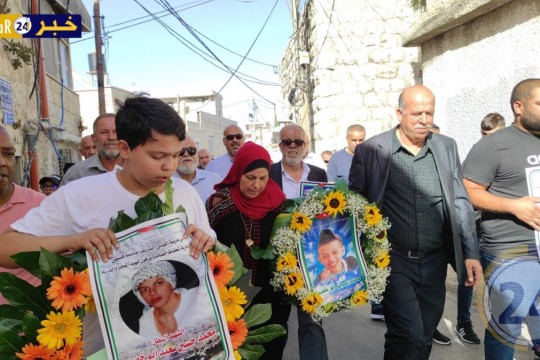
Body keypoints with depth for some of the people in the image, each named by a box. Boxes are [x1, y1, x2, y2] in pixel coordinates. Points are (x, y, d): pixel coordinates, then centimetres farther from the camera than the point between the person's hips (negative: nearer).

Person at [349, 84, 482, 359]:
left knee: (424, 336, 15)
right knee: (409, 335, -8)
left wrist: (471, 253, 3)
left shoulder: (447, 147, 5)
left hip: (434, 261, 4)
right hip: (392, 260, -4)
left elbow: (460, 202, 7)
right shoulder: (370, 150, -6)